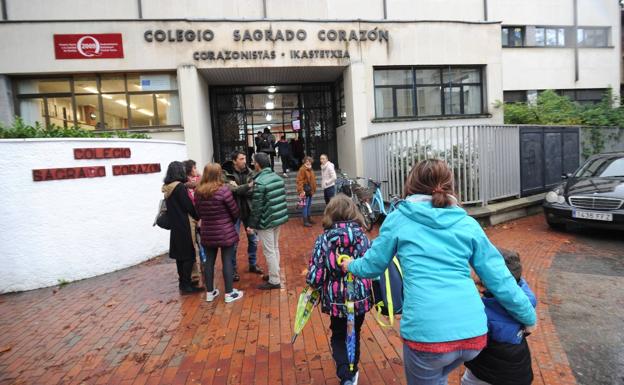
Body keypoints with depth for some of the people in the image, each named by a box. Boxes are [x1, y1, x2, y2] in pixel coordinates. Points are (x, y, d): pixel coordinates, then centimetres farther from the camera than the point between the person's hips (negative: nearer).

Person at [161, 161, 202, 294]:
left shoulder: (167, 188, 8)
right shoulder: (180, 187, -16)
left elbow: (171, 207, 11)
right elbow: (189, 206, -15)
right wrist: (198, 217, -2)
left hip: (175, 226, 8)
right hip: (185, 226, -8)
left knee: (180, 254, 15)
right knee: (189, 255, 0)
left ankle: (183, 282, 24)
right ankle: (186, 285, 4)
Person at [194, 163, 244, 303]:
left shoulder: (198, 192, -2)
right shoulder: (223, 190, -17)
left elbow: (198, 212, 8)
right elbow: (235, 211, -9)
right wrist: (232, 221, 11)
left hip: (207, 231, 5)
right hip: (225, 231, -5)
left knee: (209, 261, 14)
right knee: (227, 261, 5)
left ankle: (209, 292, 26)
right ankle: (229, 293, 14)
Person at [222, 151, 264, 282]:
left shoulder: (249, 172, 0)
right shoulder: (226, 175, -10)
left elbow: (252, 191, -11)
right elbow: (233, 190, -24)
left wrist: (239, 189, -24)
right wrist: (248, 186, -32)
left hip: (248, 210, 4)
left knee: (253, 239, 14)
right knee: (234, 242, 5)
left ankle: (253, 264, 34)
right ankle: (233, 269, 21)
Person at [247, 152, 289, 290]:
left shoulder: (259, 182, -18)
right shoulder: (277, 177, 5)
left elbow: (257, 206, -18)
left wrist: (252, 224, -10)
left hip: (266, 221, -8)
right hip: (278, 217, 8)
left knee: (269, 251, 2)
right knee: (275, 248, 19)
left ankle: (274, 281, 11)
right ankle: (274, 274, 33)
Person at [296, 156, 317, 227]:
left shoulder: (310, 170, 14)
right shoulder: (302, 169, -12)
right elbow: (299, 181, -18)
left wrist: (314, 189, 18)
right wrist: (301, 191, -24)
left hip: (310, 190, 9)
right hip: (305, 190, -9)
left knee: (309, 205, 16)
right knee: (305, 206, -5)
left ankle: (309, 219, 28)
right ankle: (305, 221, 0)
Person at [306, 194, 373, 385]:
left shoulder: (324, 238, -14)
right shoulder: (362, 236, -9)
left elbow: (315, 276, -16)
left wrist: (315, 285, 6)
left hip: (336, 299, -2)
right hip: (360, 297, 2)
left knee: (339, 336, 24)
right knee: (354, 334, 26)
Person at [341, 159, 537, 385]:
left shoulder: (398, 218, 3)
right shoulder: (468, 224, 10)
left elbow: (372, 266, 12)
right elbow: (499, 279, 10)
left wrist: (351, 265, 32)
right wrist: (529, 317, 24)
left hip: (426, 333, -3)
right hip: (473, 333, 4)